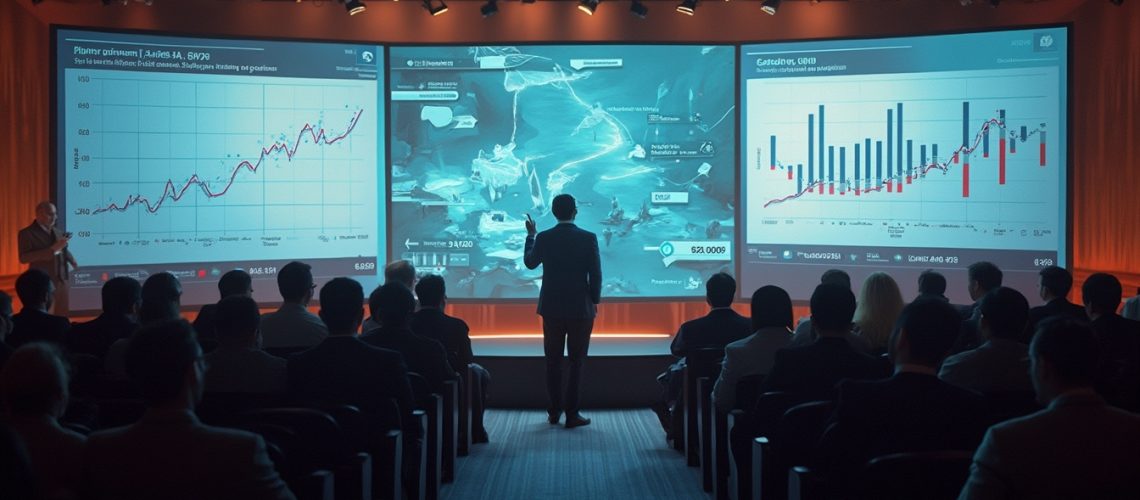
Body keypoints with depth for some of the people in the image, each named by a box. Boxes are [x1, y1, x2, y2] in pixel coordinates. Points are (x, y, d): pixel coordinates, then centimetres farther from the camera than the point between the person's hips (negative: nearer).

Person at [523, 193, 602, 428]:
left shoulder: (544, 238, -4)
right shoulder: (588, 238, -9)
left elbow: (530, 262, 13)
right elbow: (596, 274, -8)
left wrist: (530, 235, 25)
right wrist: (595, 301, 6)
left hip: (552, 308, 2)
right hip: (581, 309, -2)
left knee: (553, 361, 12)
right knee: (576, 362, 4)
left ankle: (554, 411, 18)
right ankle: (572, 414, 4)